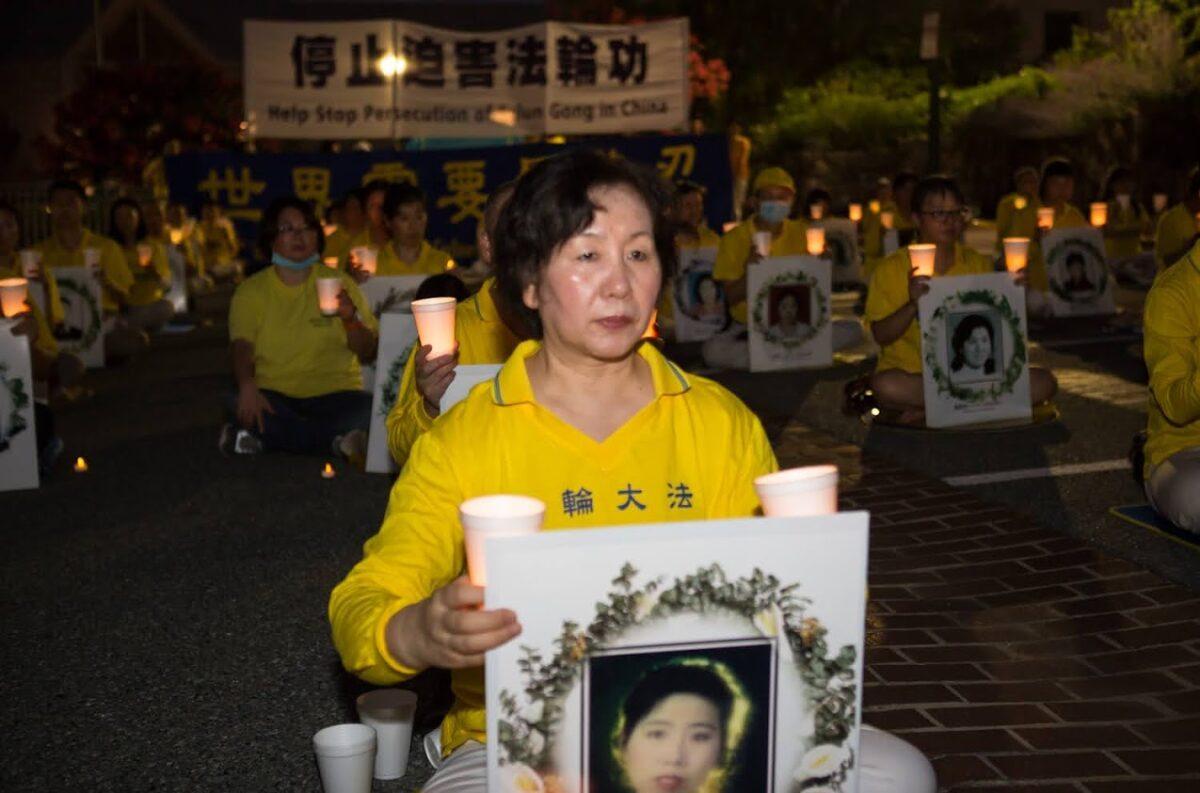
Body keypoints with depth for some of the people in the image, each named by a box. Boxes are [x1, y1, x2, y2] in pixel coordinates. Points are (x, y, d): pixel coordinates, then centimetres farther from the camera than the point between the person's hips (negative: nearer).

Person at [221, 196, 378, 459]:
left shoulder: (340, 283, 10)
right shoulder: (251, 291, 8)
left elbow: (368, 355, 6)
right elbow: (241, 346, -8)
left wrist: (351, 318, -14)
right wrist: (247, 386, -30)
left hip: (335, 394, 0)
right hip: (275, 396, 0)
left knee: (368, 410, -32)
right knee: (242, 407, -34)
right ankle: (339, 441, -26)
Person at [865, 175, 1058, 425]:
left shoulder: (978, 264, 12)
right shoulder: (890, 269, 1)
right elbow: (881, 336, -6)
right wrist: (913, 304, -21)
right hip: (911, 373, -4)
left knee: (1043, 382, -20)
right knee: (885, 385, -39)